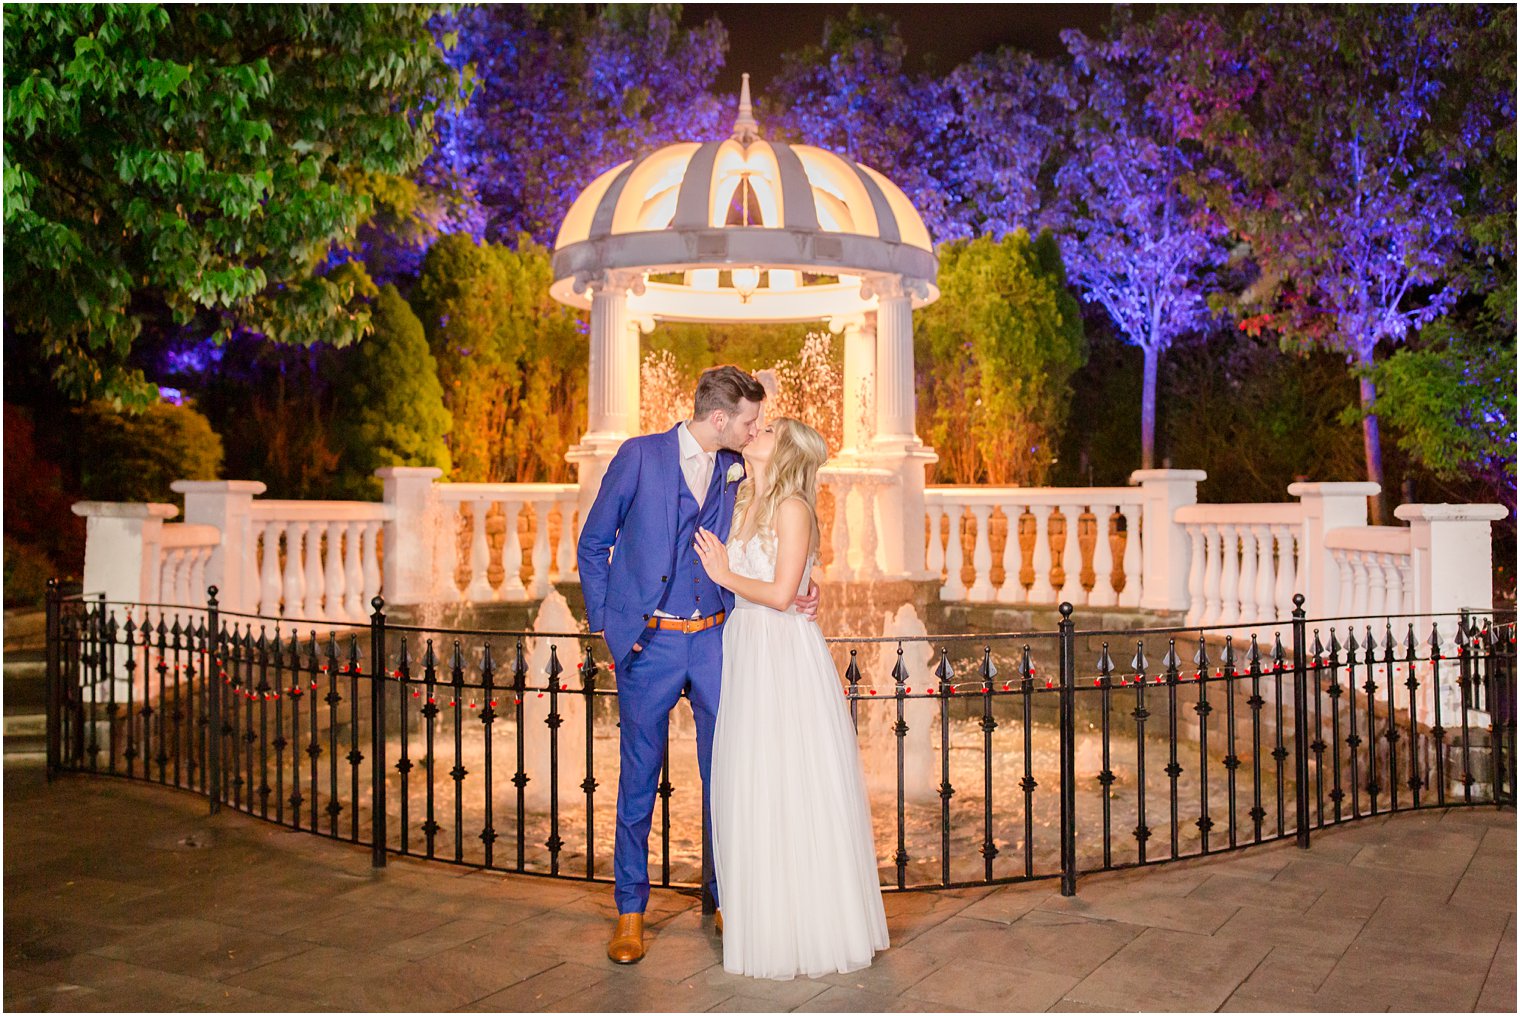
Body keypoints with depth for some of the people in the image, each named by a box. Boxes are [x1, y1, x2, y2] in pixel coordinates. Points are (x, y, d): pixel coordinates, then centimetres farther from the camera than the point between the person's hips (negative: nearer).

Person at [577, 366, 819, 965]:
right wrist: (606, 625, -4)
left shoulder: (735, 470, 7)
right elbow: (593, 544, 1)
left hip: (713, 640, 4)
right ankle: (630, 911, 21)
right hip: (648, 644, -3)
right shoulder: (639, 456, -5)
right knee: (639, 780, 6)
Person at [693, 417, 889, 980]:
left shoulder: (792, 507, -10)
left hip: (788, 657, -7)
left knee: (793, 790, -1)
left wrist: (725, 574, -7)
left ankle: (810, 929, 12)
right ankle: (765, 919, 24)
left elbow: (780, 594, -15)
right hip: (746, 650, 8)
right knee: (750, 787, 11)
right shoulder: (741, 503, 13)